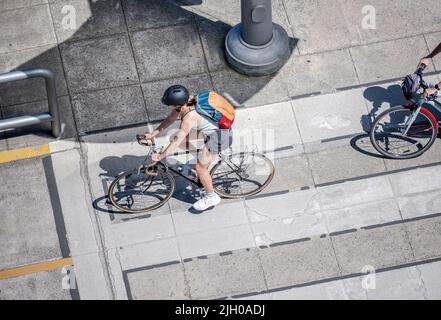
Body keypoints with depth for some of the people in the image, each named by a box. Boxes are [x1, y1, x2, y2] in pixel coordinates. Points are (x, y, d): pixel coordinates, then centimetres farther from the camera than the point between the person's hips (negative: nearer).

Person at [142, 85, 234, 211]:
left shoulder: (189, 118, -33)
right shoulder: (184, 102, -10)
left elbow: (176, 142, -28)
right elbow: (170, 119, 4)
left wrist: (159, 156, -19)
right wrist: (153, 133, 1)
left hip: (219, 137, -9)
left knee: (200, 168, 3)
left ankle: (211, 198, 24)